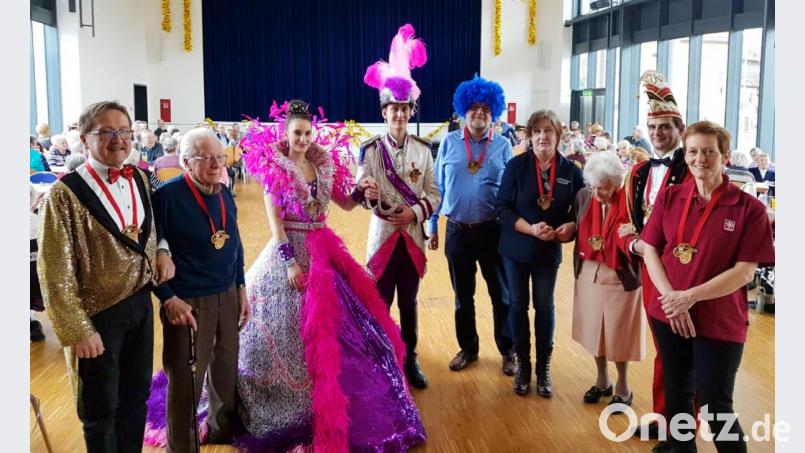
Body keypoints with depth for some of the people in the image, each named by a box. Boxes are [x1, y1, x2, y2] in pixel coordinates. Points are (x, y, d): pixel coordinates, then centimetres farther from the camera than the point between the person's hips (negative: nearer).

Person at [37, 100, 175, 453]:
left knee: (136, 397, 20)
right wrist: (78, 330, -16)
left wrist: (160, 251, -3)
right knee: (100, 412, 11)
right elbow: (55, 273, -16)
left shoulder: (139, 179, 2)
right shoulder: (66, 193, -18)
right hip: (98, 313, -6)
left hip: (140, 303, 6)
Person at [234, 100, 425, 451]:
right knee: (297, 331, 1)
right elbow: (274, 220, -11)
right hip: (291, 250, -5)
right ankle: (294, 407, 19)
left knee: (341, 320, 9)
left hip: (323, 250, 6)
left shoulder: (324, 164, 8)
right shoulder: (273, 167, -6)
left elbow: (345, 204, 13)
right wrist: (290, 261, -18)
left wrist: (360, 190, -8)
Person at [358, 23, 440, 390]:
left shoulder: (422, 149, 0)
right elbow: (360, 195, -7)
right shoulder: (370, 149, -7)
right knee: (380, 304, 7)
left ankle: (410, 360, 29)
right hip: (382, 236, -2)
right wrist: (368, 194, -29)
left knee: (409, 302, 14)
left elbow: (434, 194, 1)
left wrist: (415, 212, -16)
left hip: (412, 236, 2)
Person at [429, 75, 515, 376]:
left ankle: (507, 350, 27)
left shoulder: (503, 145, 0)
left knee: (502, 294, 9)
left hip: (493, 231, -1)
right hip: (458, 231, 1)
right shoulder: (449, 143, 1)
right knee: (462, 296, 14)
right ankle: (468, 348, 32)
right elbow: (438, 187, 4)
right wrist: (432, 227, 4)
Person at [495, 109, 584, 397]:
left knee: (544, 307, 9)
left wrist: (570, 226, -18)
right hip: (516, 248, -1)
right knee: (518, 306, 8)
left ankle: (544, 368, 23)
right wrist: (531, 228, -23)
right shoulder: (516, 165, -9)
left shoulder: (570, 170, -4)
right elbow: (502, 207, -10)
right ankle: (522, 365, 24)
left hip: (549, 251, 1)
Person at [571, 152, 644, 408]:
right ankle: (602, 380, 38)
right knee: (594, 329, 16)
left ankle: (623, 387, 30)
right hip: (589, 274, 4)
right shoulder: (583, 196, -4)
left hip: (620, 277, -4)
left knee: (619, 333, 8)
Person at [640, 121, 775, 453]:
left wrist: (690, 296, -19)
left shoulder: (749, 208, -10)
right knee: (676, 392, 19)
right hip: (668, 315, 4)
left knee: (715, 404, 5)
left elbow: (745, 271, -13)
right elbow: (650, 249, 0)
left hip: (719, 322, -4)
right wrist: (671, 297, -13)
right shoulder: (669, 197, 1)